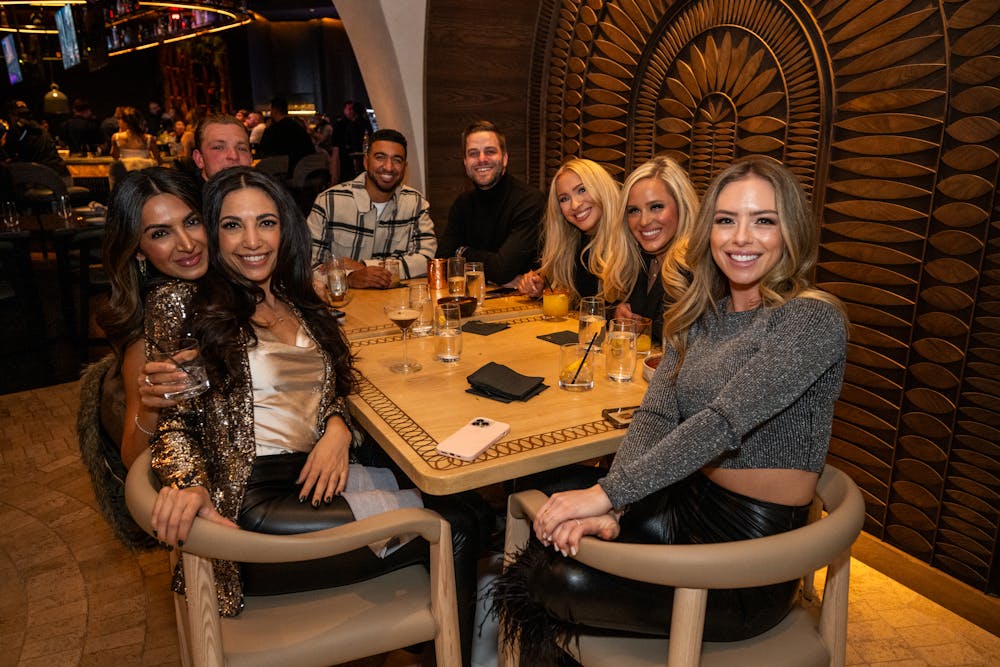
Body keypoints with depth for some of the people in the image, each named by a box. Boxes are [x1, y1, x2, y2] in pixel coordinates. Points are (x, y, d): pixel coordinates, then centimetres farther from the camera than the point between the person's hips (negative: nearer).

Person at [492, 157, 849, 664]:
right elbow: (655, 415, -5)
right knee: (548, 539, -10)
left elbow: (724, 423, -27)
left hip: (757, 549, -6)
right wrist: (609, 509, -21)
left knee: (568, 581, -15)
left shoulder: (813, 319, -18)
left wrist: (607, 493, -28)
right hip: (684, 505, 6)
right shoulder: (700, 314, 4)